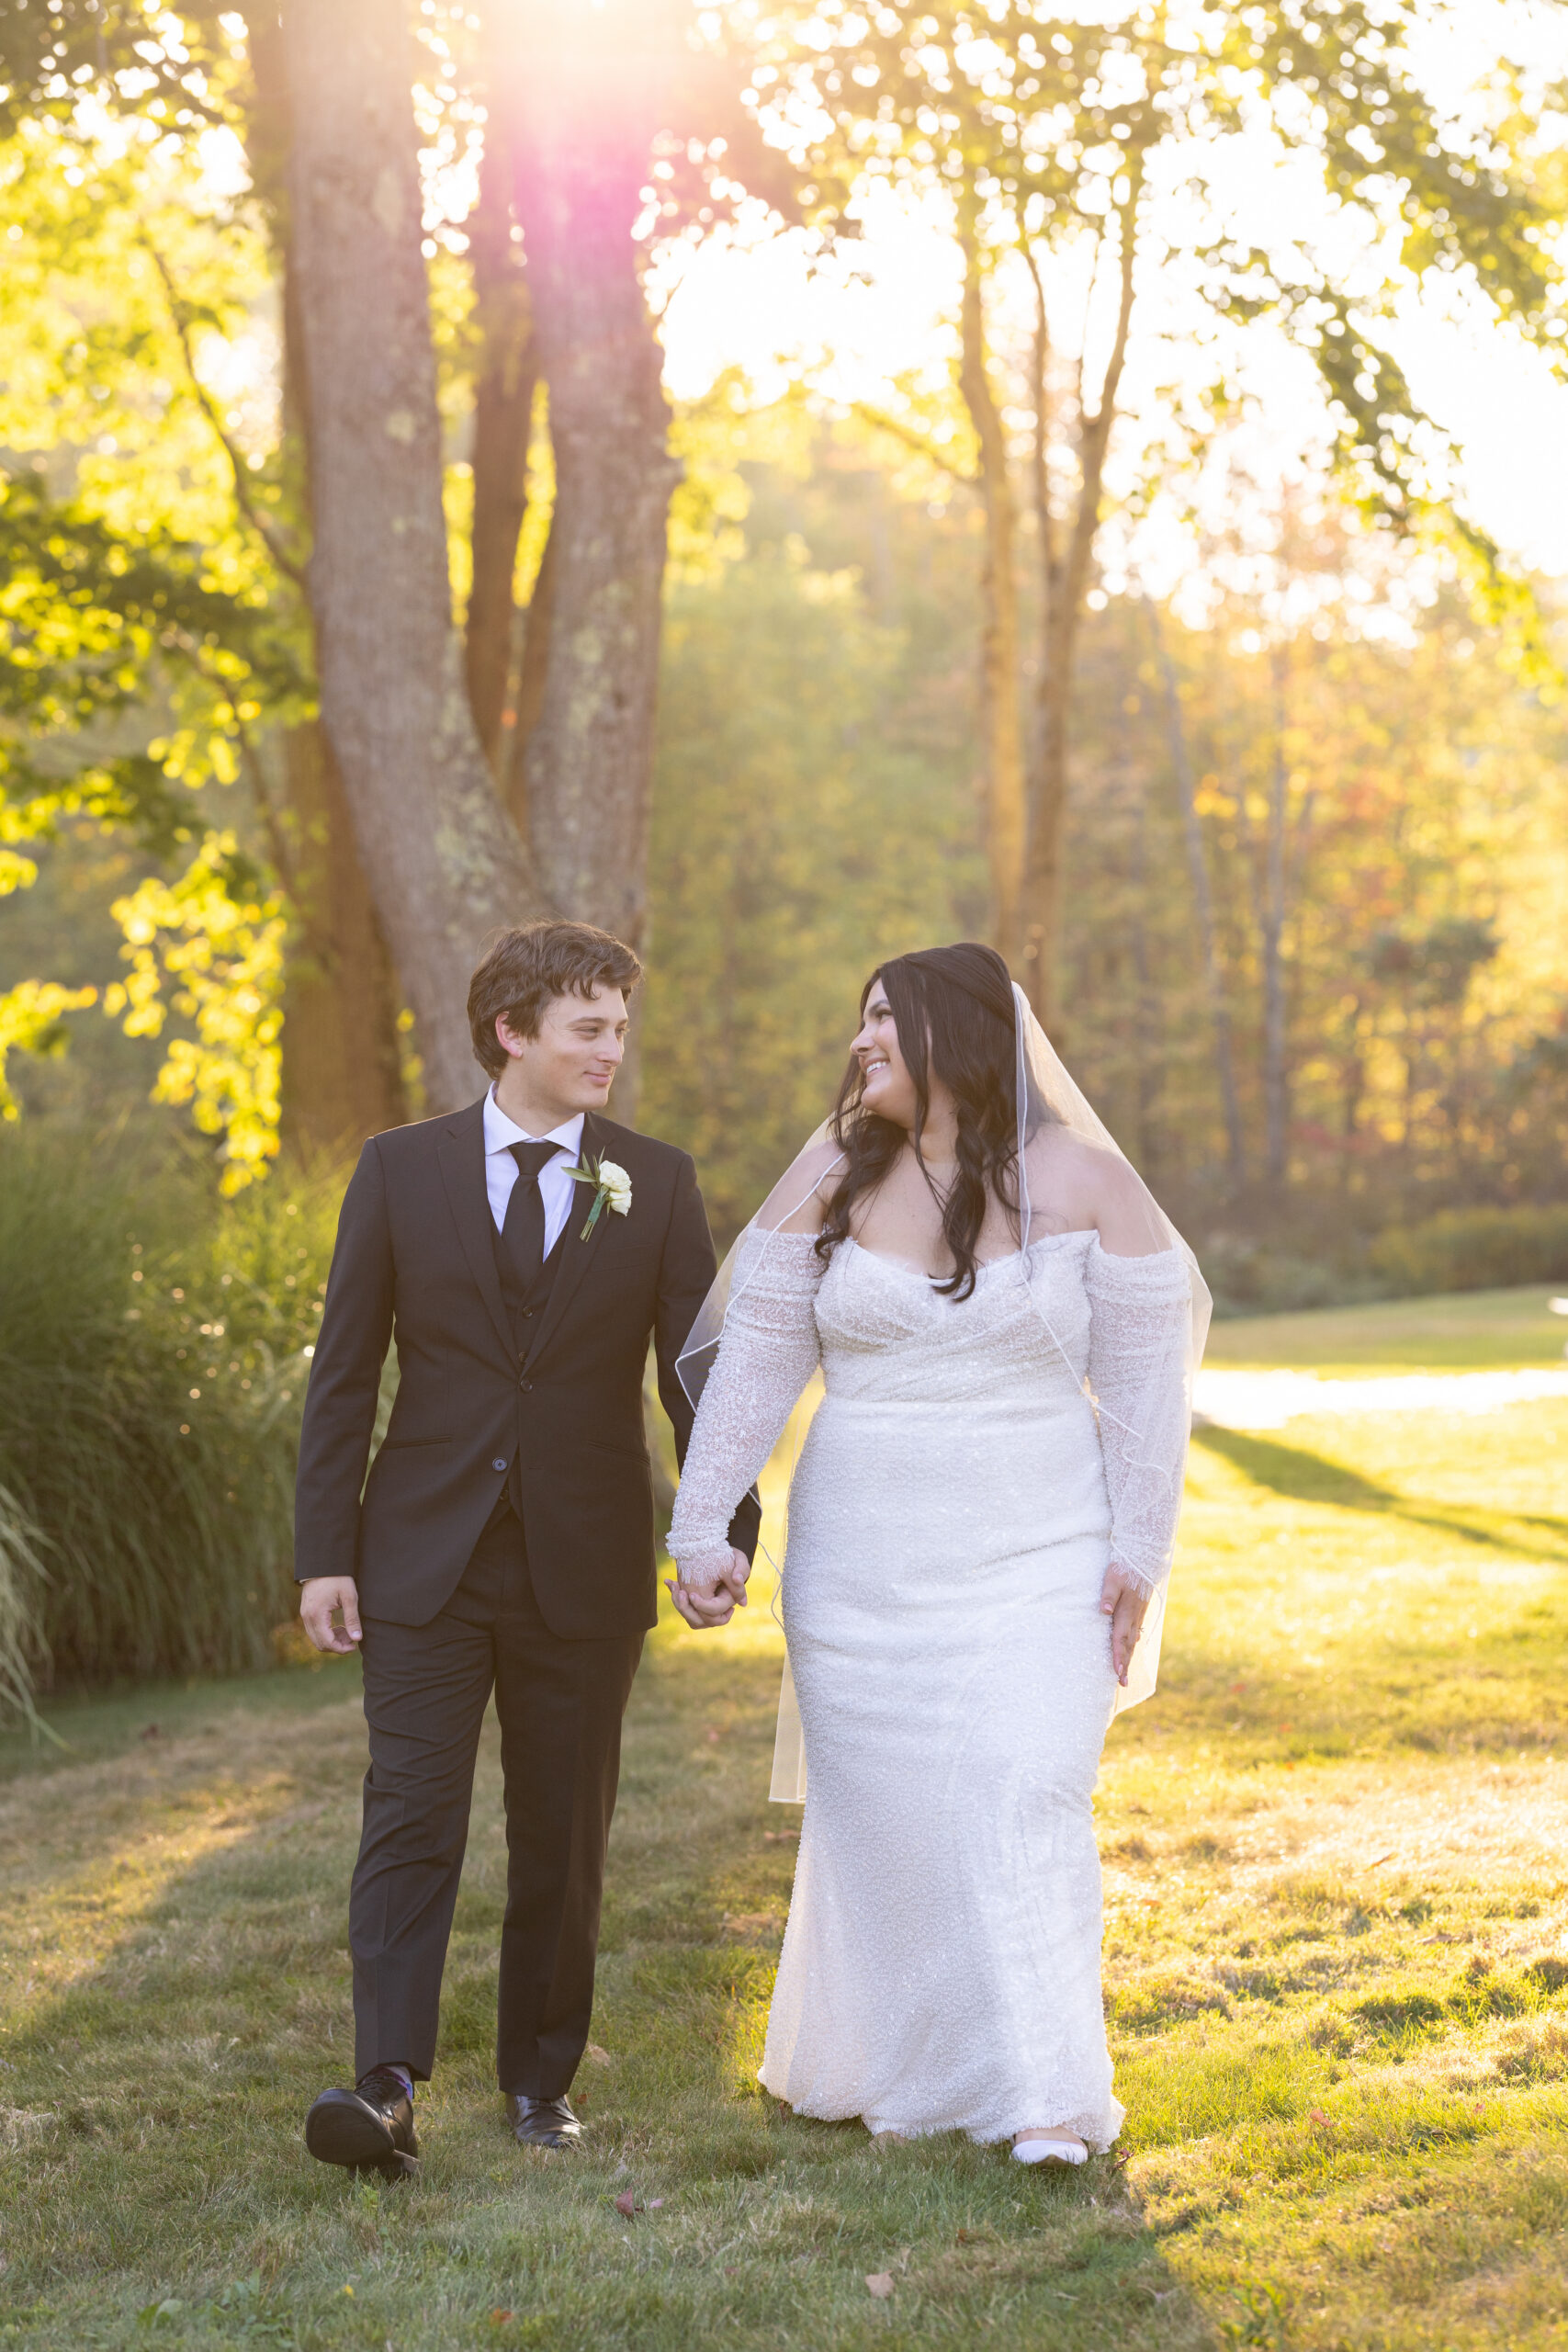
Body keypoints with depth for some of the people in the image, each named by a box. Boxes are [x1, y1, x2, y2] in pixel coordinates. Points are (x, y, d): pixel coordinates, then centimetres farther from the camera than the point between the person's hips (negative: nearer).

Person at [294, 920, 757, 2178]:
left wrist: (724, 1531, -4)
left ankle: (541, 2077, 22)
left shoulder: (657, 1181, 3)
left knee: (564, 1836, 8)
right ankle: (388, 2086, -12)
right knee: (411, 1819, -8)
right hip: (425, 1556, -1)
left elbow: (699, 1369, 5)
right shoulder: (401, 1168, 2)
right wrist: (326, 1547, -2)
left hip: (585, 1563, 1)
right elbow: (344, 1369, 3)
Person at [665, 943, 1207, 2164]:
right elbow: (752, 1361, 2)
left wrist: (1138, 1553, -4)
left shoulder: (1080, 1180, -5)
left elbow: (1145, 1376, -2)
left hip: (1033, 1559, -2)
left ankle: (1050, 2094, -6)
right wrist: (702, 1528, -3)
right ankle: (861, 2065, 27)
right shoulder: (829, 1179, 1)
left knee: (1025, 1798, -12)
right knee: (870, 1802, 8)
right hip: (862, 1556, 3)